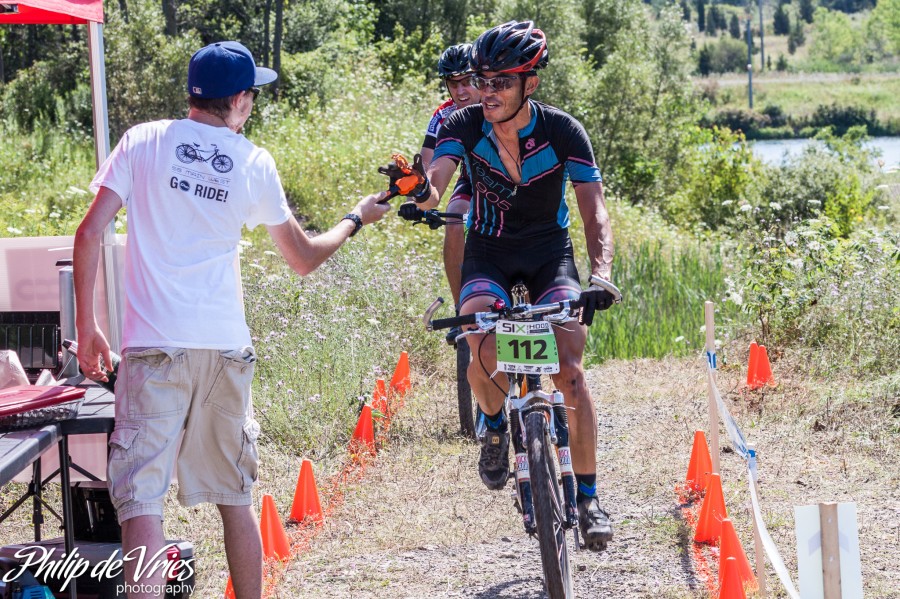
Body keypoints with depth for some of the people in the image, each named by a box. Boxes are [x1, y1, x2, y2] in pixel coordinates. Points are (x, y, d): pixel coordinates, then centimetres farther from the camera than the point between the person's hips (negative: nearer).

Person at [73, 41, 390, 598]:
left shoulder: (144, 141, 2)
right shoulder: (255, 164, 6)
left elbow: (90, 231, -5)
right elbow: (304, 258, 15)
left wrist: (87, 327, 3)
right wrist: (357, 218, 33)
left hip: (155, 344, -2)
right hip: (226, 344, 2)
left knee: (141, 498, -6)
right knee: (235, 498, 16)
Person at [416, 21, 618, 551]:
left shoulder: (564, 132, -18)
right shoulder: (464, 127, -16)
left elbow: (595, 213, -19)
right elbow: (434, 193, -28)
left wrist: (602, 276, -36)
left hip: (550, 251, -1)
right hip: (489, 251, 1)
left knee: (570, 371, -16)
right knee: (483, 354, -28)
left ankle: (588, 497, -5)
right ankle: (494, 424, 6)